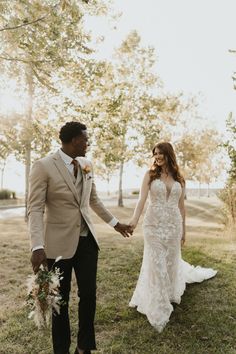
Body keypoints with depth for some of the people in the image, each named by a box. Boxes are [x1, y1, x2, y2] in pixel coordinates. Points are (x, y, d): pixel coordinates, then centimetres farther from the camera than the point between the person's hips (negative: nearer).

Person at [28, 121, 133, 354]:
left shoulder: (87, 165, 7)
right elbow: (35, 209, -15)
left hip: (87, 240, 5)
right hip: (59, 243, -5)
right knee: (61, 300, 12)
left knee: (89, 295, 12)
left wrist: (114, 223, 21)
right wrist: (38, 246, -25)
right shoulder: (43, 166, -12)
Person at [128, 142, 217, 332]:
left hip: (173, 225, 3)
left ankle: (170, 294, 43)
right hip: (154, 224, -3)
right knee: (156, 265, -1)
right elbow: (142, 199, -13)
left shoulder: (179, 178, 6)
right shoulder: (150, 175, -2)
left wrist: (183, 229, 12)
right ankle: (158, 309, 13)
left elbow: (181, 206, 11)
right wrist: (135, 219, -28)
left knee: (171, 262, 15)